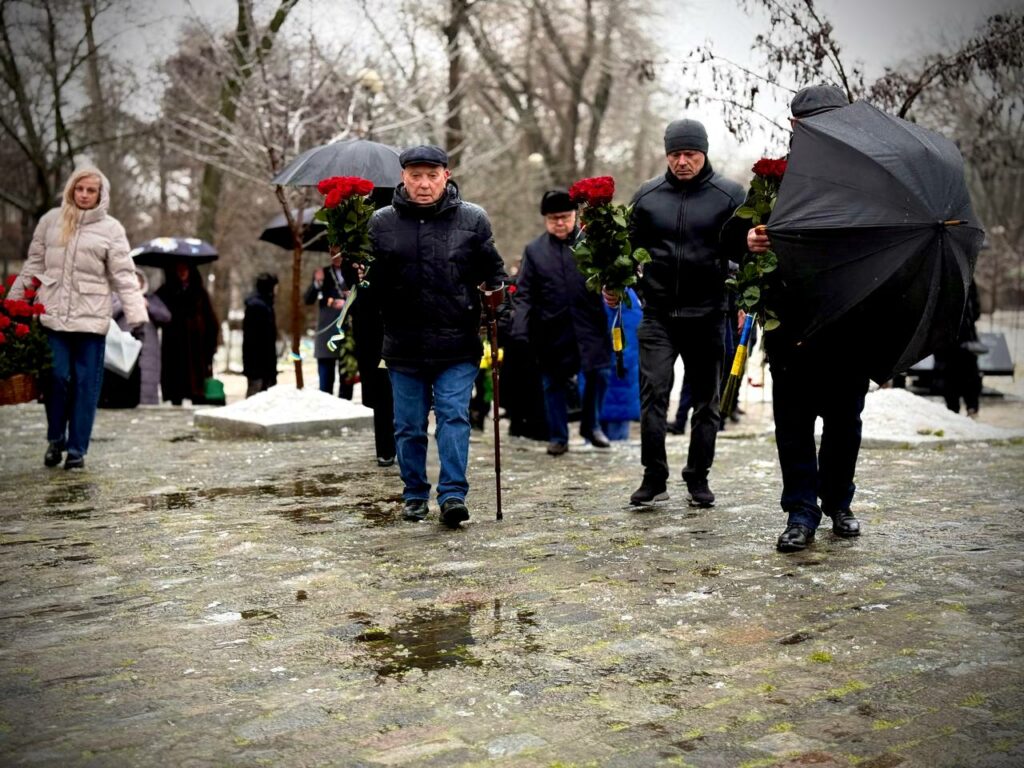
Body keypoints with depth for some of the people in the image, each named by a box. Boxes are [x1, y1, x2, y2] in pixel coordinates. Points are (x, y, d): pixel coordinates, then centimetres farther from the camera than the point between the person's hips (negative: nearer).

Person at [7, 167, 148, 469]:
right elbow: (34, 264, 15)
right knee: (57, 377, -2)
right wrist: (13, 300, 13)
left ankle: (77, 449, 10)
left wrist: (136, 313, -11)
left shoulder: (111, 228, 3)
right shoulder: (51, 220, 10)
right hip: (54, 313, 1)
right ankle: (55, 439, 20)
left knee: (86, 383, 1)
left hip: (91, 316, -1)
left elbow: (124, 275, -1)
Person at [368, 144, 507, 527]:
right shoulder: (382, 222, 4)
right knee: (409, 425, 10)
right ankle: (415, 495, 24)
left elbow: (493, 271, 10)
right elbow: (372, 280, 8)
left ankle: (453, 495, -3)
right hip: (404, 344, 2)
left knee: (454, 416, -7)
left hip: (457, 342, -1)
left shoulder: (472, 219, 3)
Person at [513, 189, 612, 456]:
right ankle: (558, 436, 21)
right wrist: (521, 332, -4)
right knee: (554, 382, 7)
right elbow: (524, 294, 6)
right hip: (552, 329, 1)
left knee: (599, 372, -5)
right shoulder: (534, 250, 7)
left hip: (589, 325, -1)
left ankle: (591, 426, 18)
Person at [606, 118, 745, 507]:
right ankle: (654, 477, 0)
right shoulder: (647, 195, 6)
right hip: (658, 314, 1)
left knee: (706, 399, 8)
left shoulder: (729, 194, 1)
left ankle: (698, 478, 20)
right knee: (653, 391, -8)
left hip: (707, 314, 0)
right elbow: (631, 245, 15)